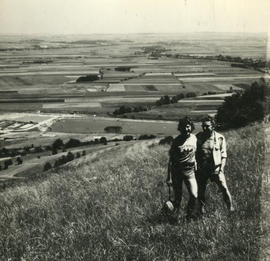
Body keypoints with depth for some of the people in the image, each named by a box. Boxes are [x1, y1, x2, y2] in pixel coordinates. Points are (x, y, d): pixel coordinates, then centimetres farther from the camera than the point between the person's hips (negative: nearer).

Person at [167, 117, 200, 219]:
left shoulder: (194, 138, 2)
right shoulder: (176, 141, -8)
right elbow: (170, 160, -6)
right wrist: (169, 177, -8)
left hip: (189, 171, 2)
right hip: (177, 171, -2)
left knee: (194, 195, -10)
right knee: (177, 197, 4)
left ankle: (191, 216, 11)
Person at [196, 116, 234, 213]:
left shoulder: (220, 138, -3)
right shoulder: (198, 137, 1)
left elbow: (223, 154, 1)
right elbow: (195, 153, 9)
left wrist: (222, 167, -10)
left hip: (216, 168, -2)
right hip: (202, 169, 2)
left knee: (224, 188, -8)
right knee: (201, 189, 7)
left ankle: (230, 208, 7)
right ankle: (202, 208, 26)